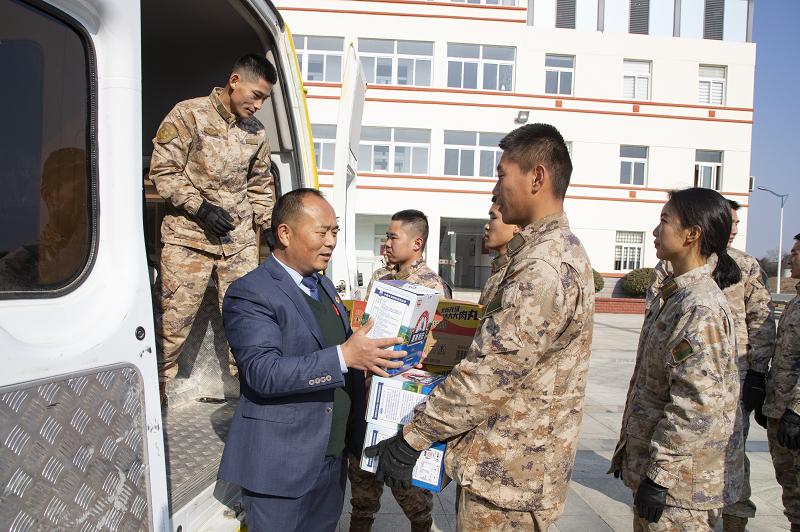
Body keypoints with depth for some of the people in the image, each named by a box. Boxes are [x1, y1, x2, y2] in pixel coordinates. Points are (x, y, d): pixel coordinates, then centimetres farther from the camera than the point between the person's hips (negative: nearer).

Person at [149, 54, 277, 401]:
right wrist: (200, 207, -15)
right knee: (173, 318, 1)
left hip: (240, 239, 5)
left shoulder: (256, 132, 11)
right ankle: (156, 388, 20)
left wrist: (267, 225, 12)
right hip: (189, 235, -4)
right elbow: (163, 171, -6)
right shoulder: (188, 114, -4)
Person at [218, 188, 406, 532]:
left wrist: (377, 355, 0)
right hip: (281, 466, -8)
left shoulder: (324, 285, 11)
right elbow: (263, 372, -27)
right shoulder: (250, 294, -16)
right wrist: (344, 357, -33)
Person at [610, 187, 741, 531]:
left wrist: (660, 476, -20)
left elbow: (695, 407, -25)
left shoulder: (700, 308, -22)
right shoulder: (672, 296, 8)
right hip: (648, 464, 9)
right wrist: (629, 451, 19)